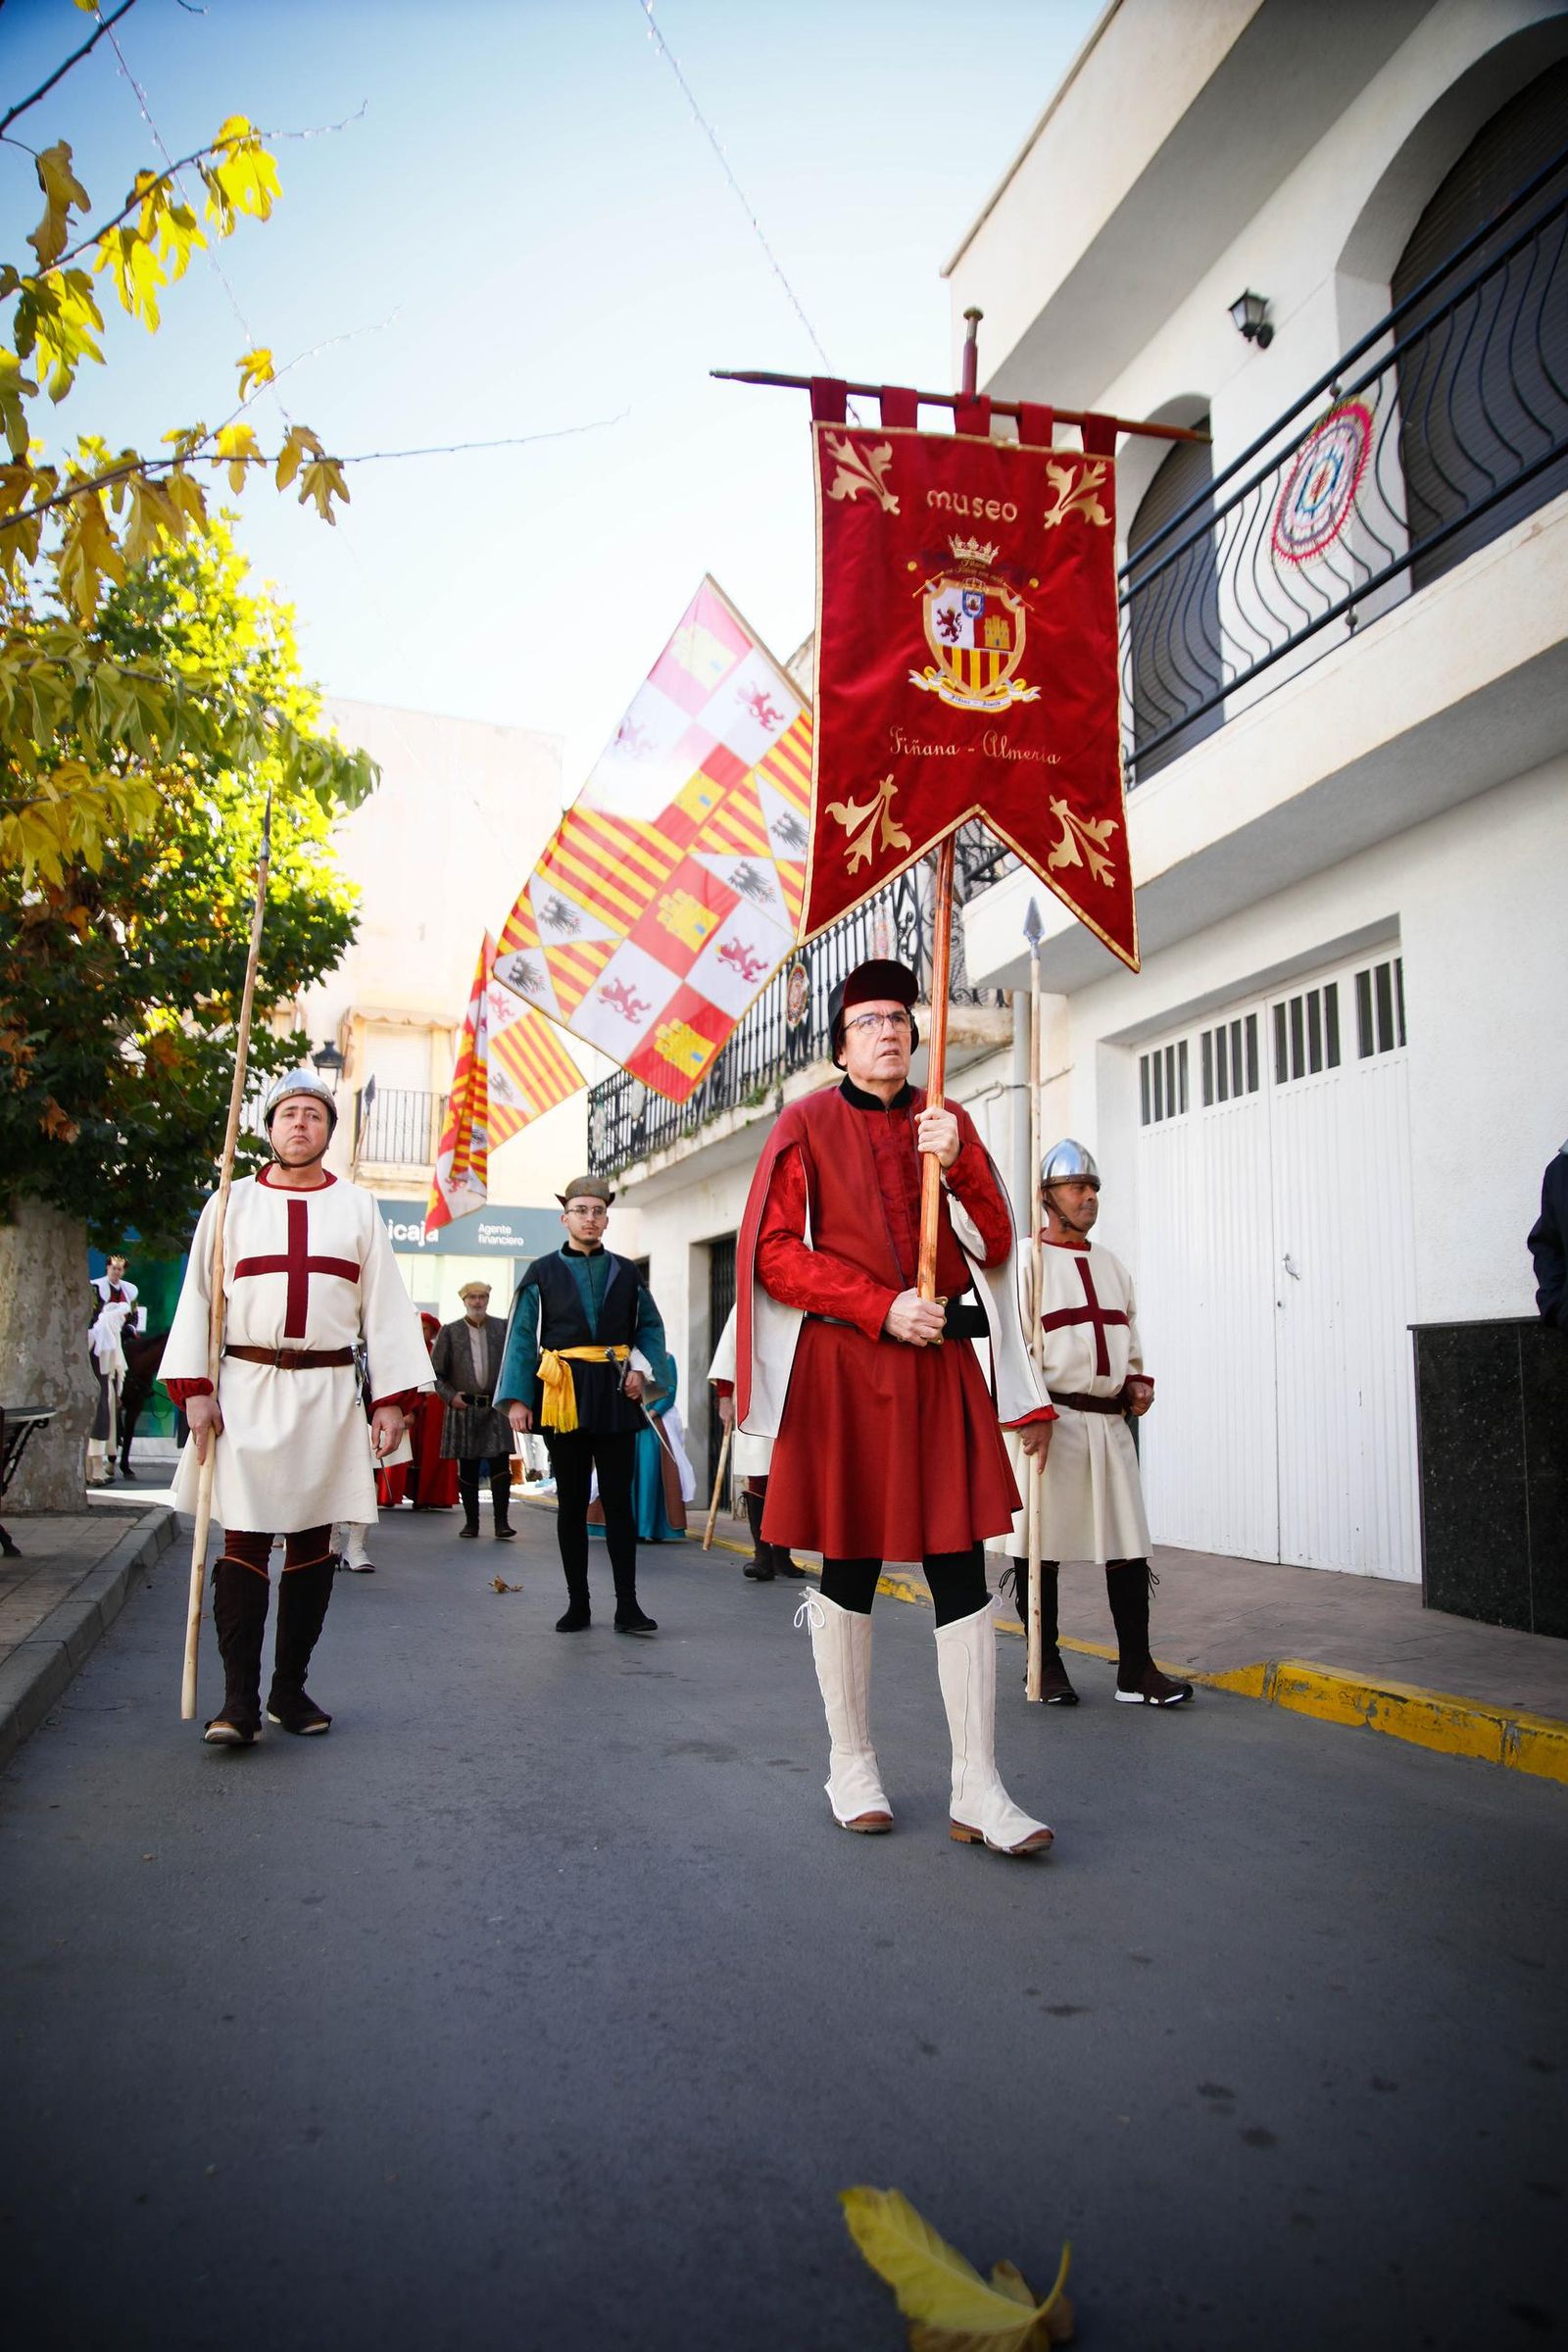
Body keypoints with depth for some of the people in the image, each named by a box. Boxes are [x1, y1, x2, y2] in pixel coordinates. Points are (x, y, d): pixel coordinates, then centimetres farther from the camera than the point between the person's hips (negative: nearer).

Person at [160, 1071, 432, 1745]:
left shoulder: (358, 1208, 10)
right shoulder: (231, 1203, 8)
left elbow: (385, 1307, 7)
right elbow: (199, 1298, 6)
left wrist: (391, 1399, 0)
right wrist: (194, 1388, -5)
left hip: (329, 1392, 2)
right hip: (245, 1387, -1)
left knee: (312, 1544, 6)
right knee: (243, 1541, -6)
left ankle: (290, 1689, 17)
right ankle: (239, 1701, -1)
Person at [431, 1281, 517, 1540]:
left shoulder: (502, 1328, 7)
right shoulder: (449, 1331, 6)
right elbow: (436, 1372, 6)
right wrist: (450, 1396, -8)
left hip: (496, 1406, 0)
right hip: (463, 1407, 0)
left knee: (500, 1464, -8)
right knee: (467, 1468, 6)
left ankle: (501, 1522, -5)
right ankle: (471, 1521, 16)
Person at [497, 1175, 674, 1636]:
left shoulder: (625, 1272, 11)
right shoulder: (543, 1273, 6)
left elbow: (651, 1328, 13)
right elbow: (522, 1338, 1)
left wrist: (641, 1369, -6)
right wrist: (517, 1398, -8)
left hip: (615, 1396, 1)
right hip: (563, 1395, -1)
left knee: (618, 1500, -1)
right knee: (571, 1502, 6)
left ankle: (627, 1605, 1)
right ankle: (577, 1603, 14)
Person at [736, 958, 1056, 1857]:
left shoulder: (948, 1123, 13)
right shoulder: (808, 1124, 4)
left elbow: (994, 1247, 7)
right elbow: (775, 1254, -4)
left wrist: (959, 1165, -10)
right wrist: (882, 1307, -14)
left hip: (939, 1369, 3)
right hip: (840, 1369, -2)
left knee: (962, 1569, -2)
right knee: (848, 1567, 6)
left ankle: (978, 1791, 4)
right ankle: (852, 1765, 21)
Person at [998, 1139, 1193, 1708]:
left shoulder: (1112, 1265, 19)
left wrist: (1137, 1384, 8)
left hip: (1110, 1422, 6)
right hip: (1051, 1420, -6)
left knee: (1130, 1546, 4)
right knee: (1040, 1549, 1)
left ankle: (1135, 1671, 11)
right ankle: (1047, 1667, 15)